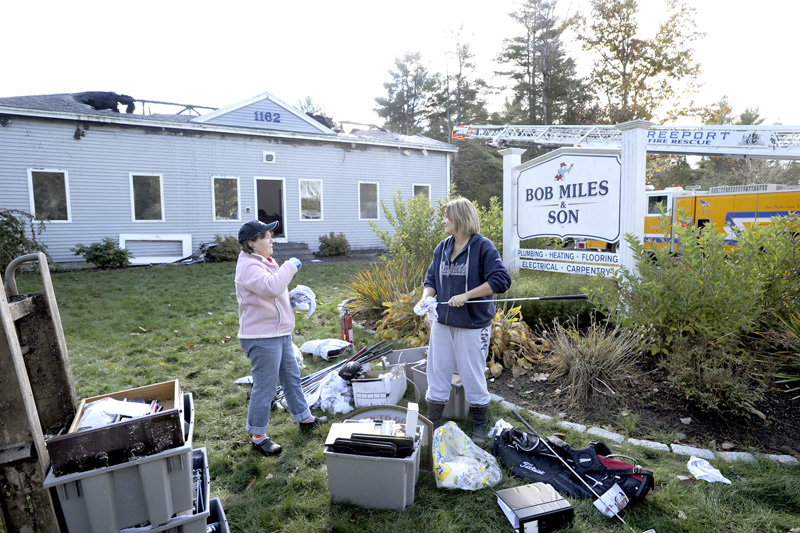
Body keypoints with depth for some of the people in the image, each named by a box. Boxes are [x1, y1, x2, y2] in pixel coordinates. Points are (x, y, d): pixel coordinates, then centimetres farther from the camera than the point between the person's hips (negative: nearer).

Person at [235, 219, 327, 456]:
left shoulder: (263, 262, 14)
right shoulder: (249, 266, -19)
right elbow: (270, 286, -36)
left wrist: (291, 299, 8)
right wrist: (290, 266, -23)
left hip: (279, 334, 10)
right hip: (262, 339, -10)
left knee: (292, 378, 22)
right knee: (265, 388, 2)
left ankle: (305, 418, 38)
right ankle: (258, 437, 19)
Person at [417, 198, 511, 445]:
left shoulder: (483, 246, -12)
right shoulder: (442, 248, 7)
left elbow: (501, 280, -18)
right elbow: (432, 279, 14)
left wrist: (465, 296, -21)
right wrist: (426, 297, -8)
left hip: (473, 325, -5)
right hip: (442, 323, 6)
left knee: (473, 377, 9)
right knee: (437, 373, 13)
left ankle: (480, 429, 30)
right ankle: (432, 424, 28)